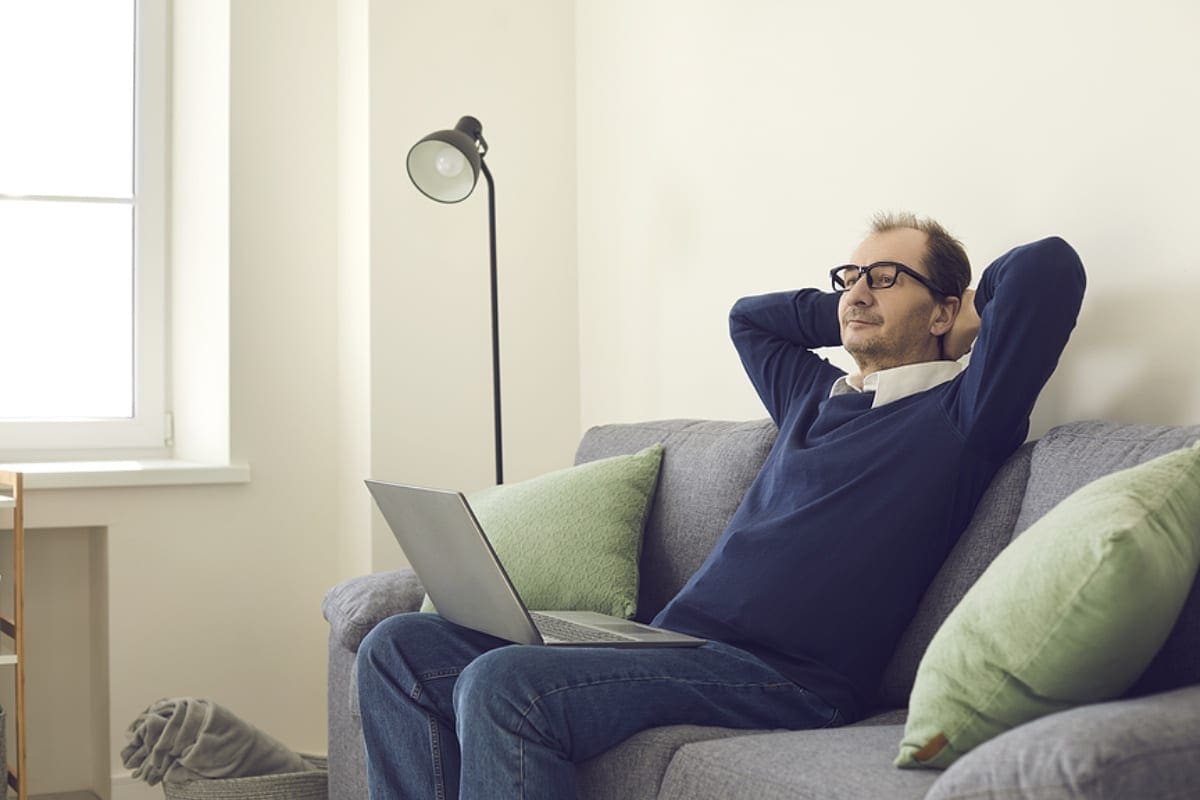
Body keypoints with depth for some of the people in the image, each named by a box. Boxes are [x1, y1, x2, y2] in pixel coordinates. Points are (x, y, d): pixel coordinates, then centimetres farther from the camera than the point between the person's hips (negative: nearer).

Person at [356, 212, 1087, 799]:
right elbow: (749, 315, 43)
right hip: (674, 644, 9)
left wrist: (974, 314, 10)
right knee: (401, 648, 0)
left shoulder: (957, 418, 2)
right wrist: (855, 322, 30)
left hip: (780, 678, -9)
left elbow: (1049, 265, -9)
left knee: (501, 686, -31)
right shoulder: (815, 394, 25)